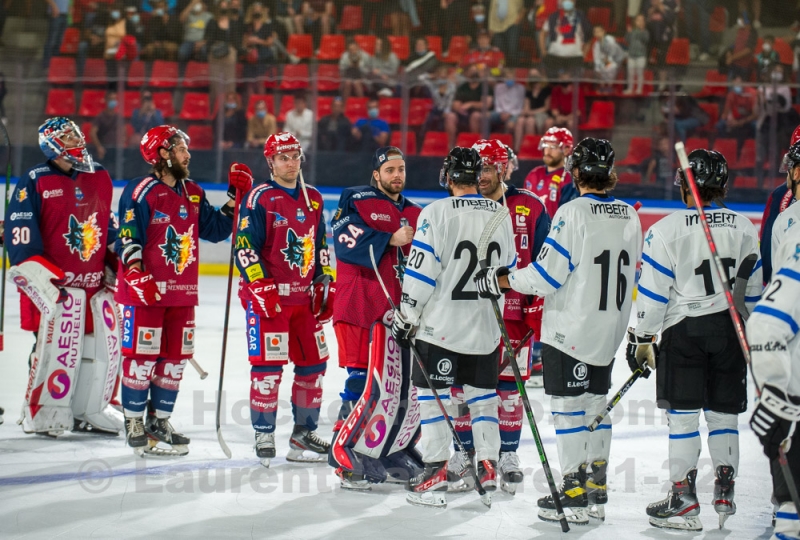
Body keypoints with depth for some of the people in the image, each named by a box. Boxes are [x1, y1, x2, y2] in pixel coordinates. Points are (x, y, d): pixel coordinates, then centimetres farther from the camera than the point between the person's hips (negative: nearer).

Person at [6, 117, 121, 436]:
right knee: (59, 346, -14)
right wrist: (39, 277, -17)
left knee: (104, 346, 6)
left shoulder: (100, 178, 12)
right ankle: (42, 411, 0)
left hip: (96, 282, 6)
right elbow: (19, 237, -11)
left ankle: (87, 410, 20)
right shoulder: (35, 183, -7)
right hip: (55, 282, -6)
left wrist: (114, 267, 21)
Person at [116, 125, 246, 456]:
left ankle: (159, 421, 20)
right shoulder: (141, 192, -9)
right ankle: (134, 423, 7)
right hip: (145, 292, -7)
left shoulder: (193, 194, 13)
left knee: (175, 359, 9)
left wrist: (235, 197, 6)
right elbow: (128, 239, -13)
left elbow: (216, 230, 14)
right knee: (142, 357, -3)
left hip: (182, 293, 7)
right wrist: (137, 275, -23)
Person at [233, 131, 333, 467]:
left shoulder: (313, 199, 14)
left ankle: (304, 432, 18)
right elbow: (245, 247, -11)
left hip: (305, 297, 6)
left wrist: (326, 285, 16)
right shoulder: (259, 199, -6)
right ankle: (263, 433, -1)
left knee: (313, 361, 7)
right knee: (268, 364, -9)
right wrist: (260, 287, -17)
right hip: (268, 295, -6)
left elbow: (321, 246, 22)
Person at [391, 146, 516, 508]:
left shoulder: (437, 213, -12)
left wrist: (405, 318, -6)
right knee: (483, 395, 16)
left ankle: (436, 474, -4)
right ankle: (488, 468, 15)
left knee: (431, 394, 1)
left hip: (440, 326, -5)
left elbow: (421, 272, -14)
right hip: (486, 326, 5)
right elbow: (508, 270, 14)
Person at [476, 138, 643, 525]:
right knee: (596, 403, 16)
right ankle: (597, 493, 20)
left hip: (571, 329, -7)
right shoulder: (629, 217, 5)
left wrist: (503, 280, -5)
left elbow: (547, 274, -18)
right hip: (609, 332, 7)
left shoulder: (573, 213, -17)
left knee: (569, 406, -1)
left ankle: (573, 496, 0)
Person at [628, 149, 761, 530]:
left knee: (682, 415, 0)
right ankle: (725, 493, 15)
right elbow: (753, 288, 11)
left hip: (684, 330, -4)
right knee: (723, 413, 13)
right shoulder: (744, 229, 4)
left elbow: (653, 292, -9)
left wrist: (642, 339, 1)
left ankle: (684, 501, -2)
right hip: (730, 330, 4)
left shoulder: (667, 230, -10)